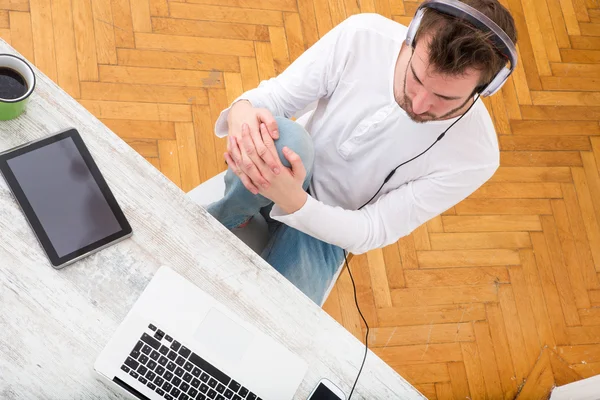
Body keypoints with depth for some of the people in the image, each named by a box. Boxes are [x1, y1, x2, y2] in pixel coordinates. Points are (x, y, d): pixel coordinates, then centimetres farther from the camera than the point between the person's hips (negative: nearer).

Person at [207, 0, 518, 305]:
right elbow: (275, 95, -15)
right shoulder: (362, 35, -24)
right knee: (285, 136, -37)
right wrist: (242, 111, -41)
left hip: (329, 227, 0)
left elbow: (373, 231, -21)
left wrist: (293, 201, -40)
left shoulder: (475, 156, -26)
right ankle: (218, 222, -6)